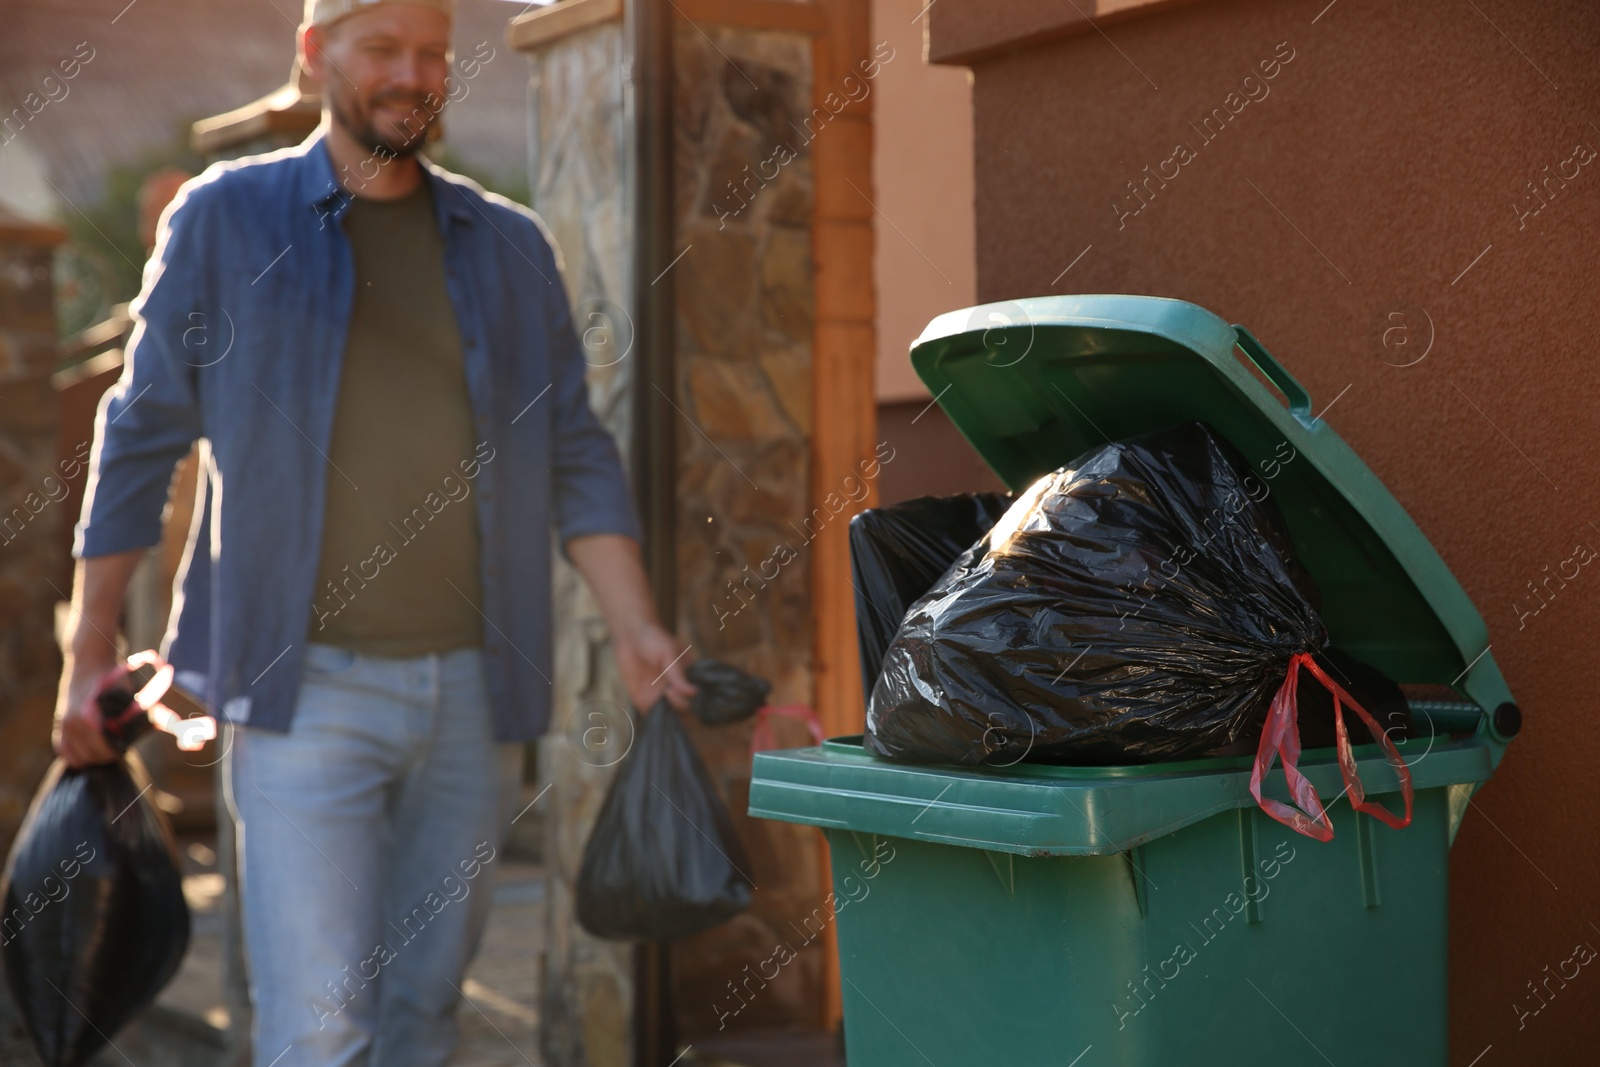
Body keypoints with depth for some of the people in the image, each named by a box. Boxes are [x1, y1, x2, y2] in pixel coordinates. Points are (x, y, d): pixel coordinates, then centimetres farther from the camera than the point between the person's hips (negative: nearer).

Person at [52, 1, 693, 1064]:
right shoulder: (226, 219, 4)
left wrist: (638, 630, 1)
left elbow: (576, 457, 11)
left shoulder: (510, 245, 12)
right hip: (305, 686, -3)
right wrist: (91, 650, 3)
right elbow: (140, 437, 6)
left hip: (476, 686, 4)